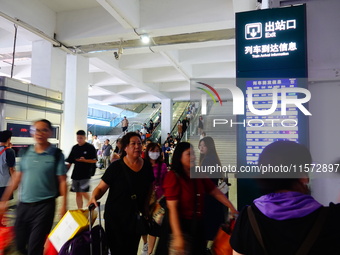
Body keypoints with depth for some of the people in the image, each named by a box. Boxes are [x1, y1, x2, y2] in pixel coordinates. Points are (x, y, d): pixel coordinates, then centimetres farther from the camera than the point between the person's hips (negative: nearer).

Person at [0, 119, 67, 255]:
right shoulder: (25, 153, 5)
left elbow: (62, 181, -8)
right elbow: (16, 178, 10)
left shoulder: (56, 155, -7)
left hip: (45, 205, -4)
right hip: (23, 205, 5)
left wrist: (63, 205, -12)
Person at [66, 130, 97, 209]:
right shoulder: (74, 148, 9)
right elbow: (70, 162, 13)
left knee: (83, 192, -9)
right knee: (78, 193, 9)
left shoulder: (90, 147, -6)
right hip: (76, 173, 5)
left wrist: (84, 160, -21)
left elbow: (94, 160, -8)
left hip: (86, 174, -5)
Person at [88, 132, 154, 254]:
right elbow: (101, 187, -10)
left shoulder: (147, 166, -1)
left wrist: (145, 208, 7)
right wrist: (94, 196, -30)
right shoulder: (116, 167, -13)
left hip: (136, 218, 4)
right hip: (115, 218, -4)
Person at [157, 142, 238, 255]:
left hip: (197, 225, 6)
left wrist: (233, 209, -3)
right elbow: (172, 208, -21)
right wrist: (178, 236, -23)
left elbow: (216, 192, 5)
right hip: (180, 225, -6)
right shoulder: (173, 176, -18)